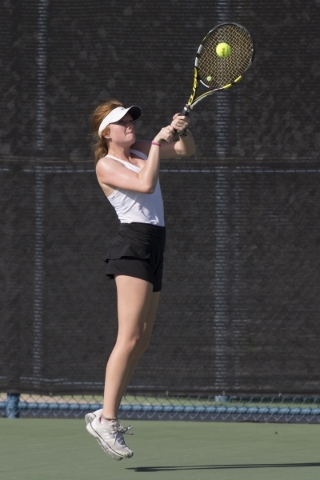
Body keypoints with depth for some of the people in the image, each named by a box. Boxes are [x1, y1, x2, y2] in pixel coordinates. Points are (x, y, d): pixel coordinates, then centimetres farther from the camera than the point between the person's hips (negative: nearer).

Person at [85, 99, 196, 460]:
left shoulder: (140, 150, 18)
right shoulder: (106, 165, -3)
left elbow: (187, 150, 20)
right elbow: (145, 185, -19)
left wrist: (180, 131, -1)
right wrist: (158, 143, -10)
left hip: (153, 251, 9)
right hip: (132, 246, -9)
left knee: (140, 342, 5)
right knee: (129, 338, -18)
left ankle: (105, 416, 8)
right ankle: (106, 419, -20)